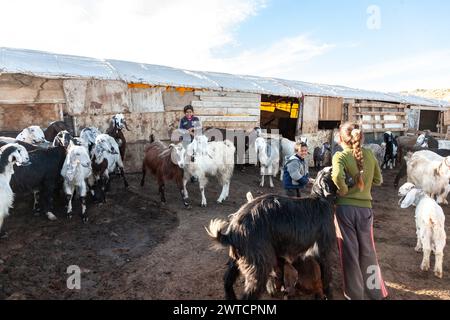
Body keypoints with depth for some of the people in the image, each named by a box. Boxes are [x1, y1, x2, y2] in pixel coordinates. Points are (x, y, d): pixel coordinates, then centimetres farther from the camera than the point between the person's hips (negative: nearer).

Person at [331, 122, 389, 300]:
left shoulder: (340, 156, -8)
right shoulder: (369, 154, 5)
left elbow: (337, 177, -27)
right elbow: (378, 180, 13)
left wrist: (343, 191, -10)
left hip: (345, 207, -4)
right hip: (365, 208, 4)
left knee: (349, 251, 8)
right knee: (367, 251, 18)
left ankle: (355, 294, 18)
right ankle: (376, 292, 31)